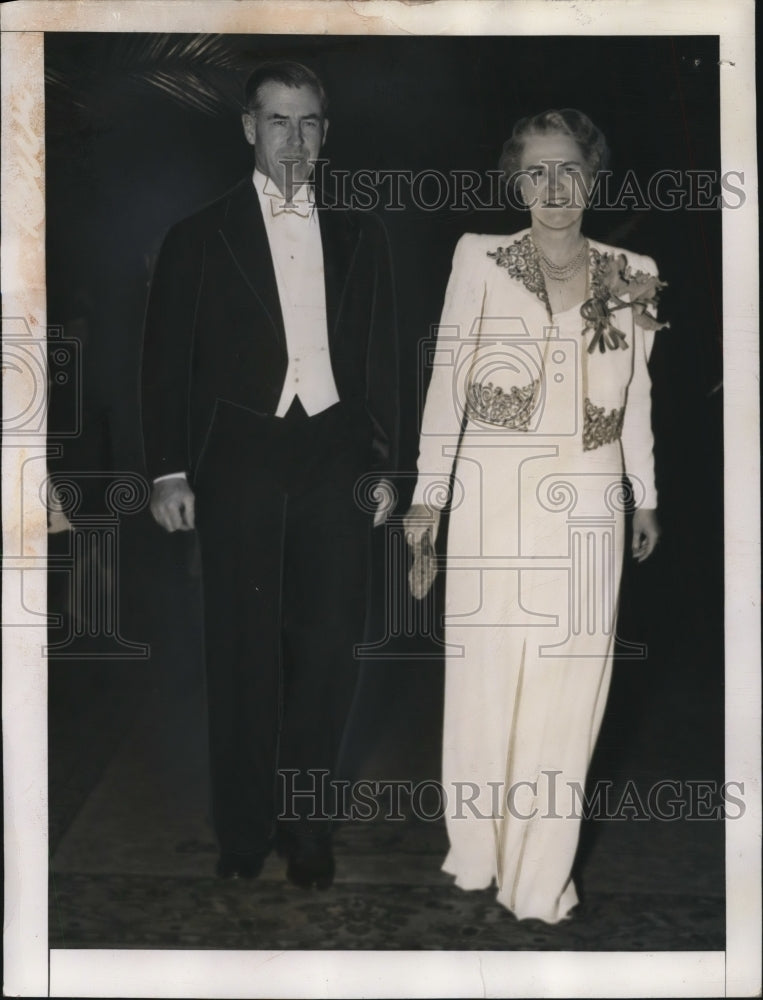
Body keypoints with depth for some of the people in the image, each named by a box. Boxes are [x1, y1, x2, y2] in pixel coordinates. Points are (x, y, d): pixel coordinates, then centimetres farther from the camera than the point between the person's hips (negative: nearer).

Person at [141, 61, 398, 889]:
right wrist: (168, 470, -3)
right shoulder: (201, 237, 6)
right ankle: (244, 833, 16)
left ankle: (305, 822, 17)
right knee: (244, 652, 2)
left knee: (327, 648, 2)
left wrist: (381, 463, 9)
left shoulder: (358, 234, 12)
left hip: (333, 462, 2)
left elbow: (380, 357, 13)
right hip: (239, 461, -2)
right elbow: (167, 361, 4)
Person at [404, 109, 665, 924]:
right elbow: (447, 381, -2)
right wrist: (427, 498, -5)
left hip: (587, 506, 2)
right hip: (494, 498, -2)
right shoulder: (480, 260, -1)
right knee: (484, 673, 4)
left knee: (568, 684, 5)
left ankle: (542, 875, 21)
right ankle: (476, 852, 24)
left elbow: (636, 397, 14)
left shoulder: (631, 277, 7)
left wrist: (646, 498, 17)